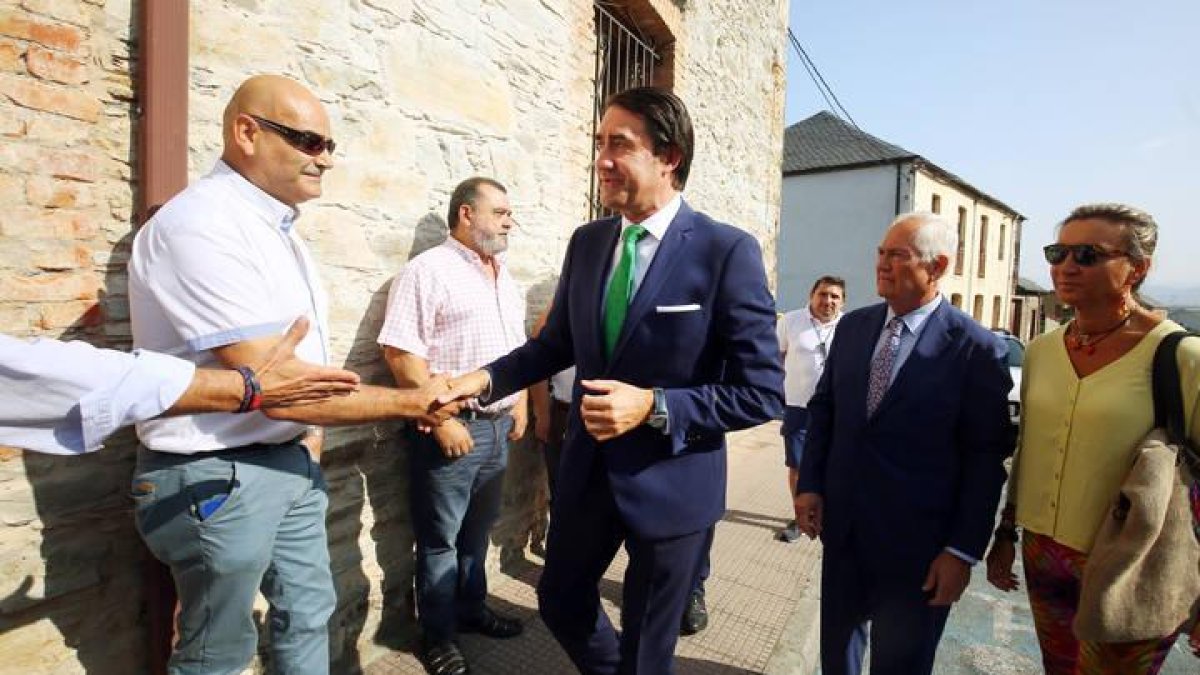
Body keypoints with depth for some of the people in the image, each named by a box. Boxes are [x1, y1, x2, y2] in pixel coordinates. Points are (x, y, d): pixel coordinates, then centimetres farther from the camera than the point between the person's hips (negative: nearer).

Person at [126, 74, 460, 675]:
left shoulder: (277, 225, 8)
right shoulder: (199, 224, -21)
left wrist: (312, 430, 7)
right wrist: (413, 403, -20)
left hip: (293, 460, 9)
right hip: (219, 474, -8)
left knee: (308, 615, 22)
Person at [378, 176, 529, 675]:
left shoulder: (505, 279, 13)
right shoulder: (429, 270, -11)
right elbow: (400, 351, -18)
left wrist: (519, 402, 13)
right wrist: (441, 419, -20)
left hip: (498, 425, 7)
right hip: (451, 428, -7)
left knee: (477, 530, 20)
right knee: (440, 539, 8)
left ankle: (471, 608, 39)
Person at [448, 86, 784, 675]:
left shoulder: (727, 251, -17)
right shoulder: (586, 242, 1)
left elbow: (763, 392, -16)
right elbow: (556, 343, 10)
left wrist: (654, 406, -26)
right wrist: (484, 379, -5)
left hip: (670, 482, -5)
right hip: (588, 468, 6)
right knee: (560, 601, 25)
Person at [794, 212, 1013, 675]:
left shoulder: (976, 349, -13)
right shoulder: (852, 326, 2)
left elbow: (986, 459, -11)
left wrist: (964, 550, -11)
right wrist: (809, 485, 0)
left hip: (915, 542, -4)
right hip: (842, 525, 4)